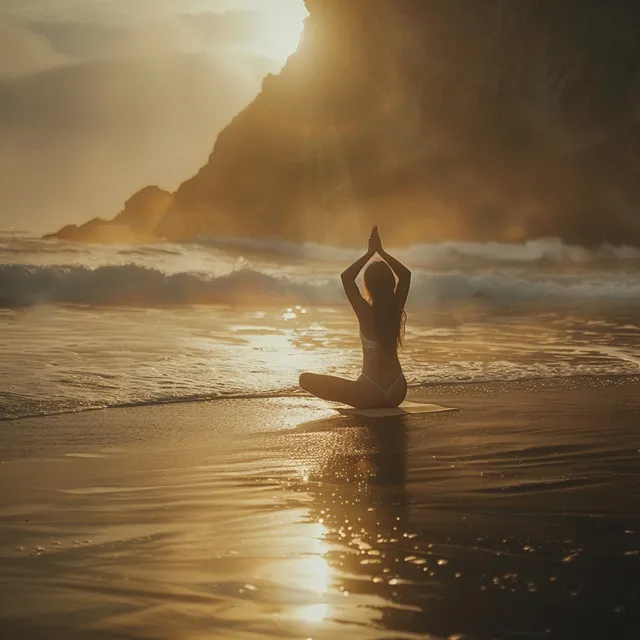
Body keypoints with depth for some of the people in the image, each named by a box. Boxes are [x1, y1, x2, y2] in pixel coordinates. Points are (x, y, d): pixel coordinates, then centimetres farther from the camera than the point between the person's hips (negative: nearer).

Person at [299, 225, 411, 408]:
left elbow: (346, 277, -10)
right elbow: (405, 274, 13)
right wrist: (381, 251, 9)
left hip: (371, 394, -6)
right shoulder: (397, 309, -2)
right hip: (398, 393, 7)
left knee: (306, 379, 2)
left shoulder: (366, 312, -14)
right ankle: (385, 405, 24)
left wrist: (370, 252, -6)